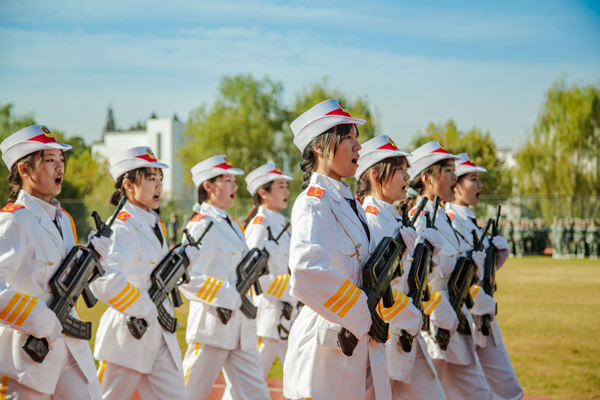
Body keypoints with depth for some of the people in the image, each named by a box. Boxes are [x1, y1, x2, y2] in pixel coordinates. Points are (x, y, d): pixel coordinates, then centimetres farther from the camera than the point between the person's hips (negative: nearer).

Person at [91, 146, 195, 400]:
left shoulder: (155, 224, 13)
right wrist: (144, 309, -23)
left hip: (160, 336, 8)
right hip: (128, 335, -8)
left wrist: (181, 260, 6)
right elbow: (103, 282, -30)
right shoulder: (122, 228, -16)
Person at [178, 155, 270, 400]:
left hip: (241, 328, 8)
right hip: (212, 326, -8)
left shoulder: (234, 226, 16)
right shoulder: (201, 226, -12)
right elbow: (188, 279, -22)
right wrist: (227, 296, -22)